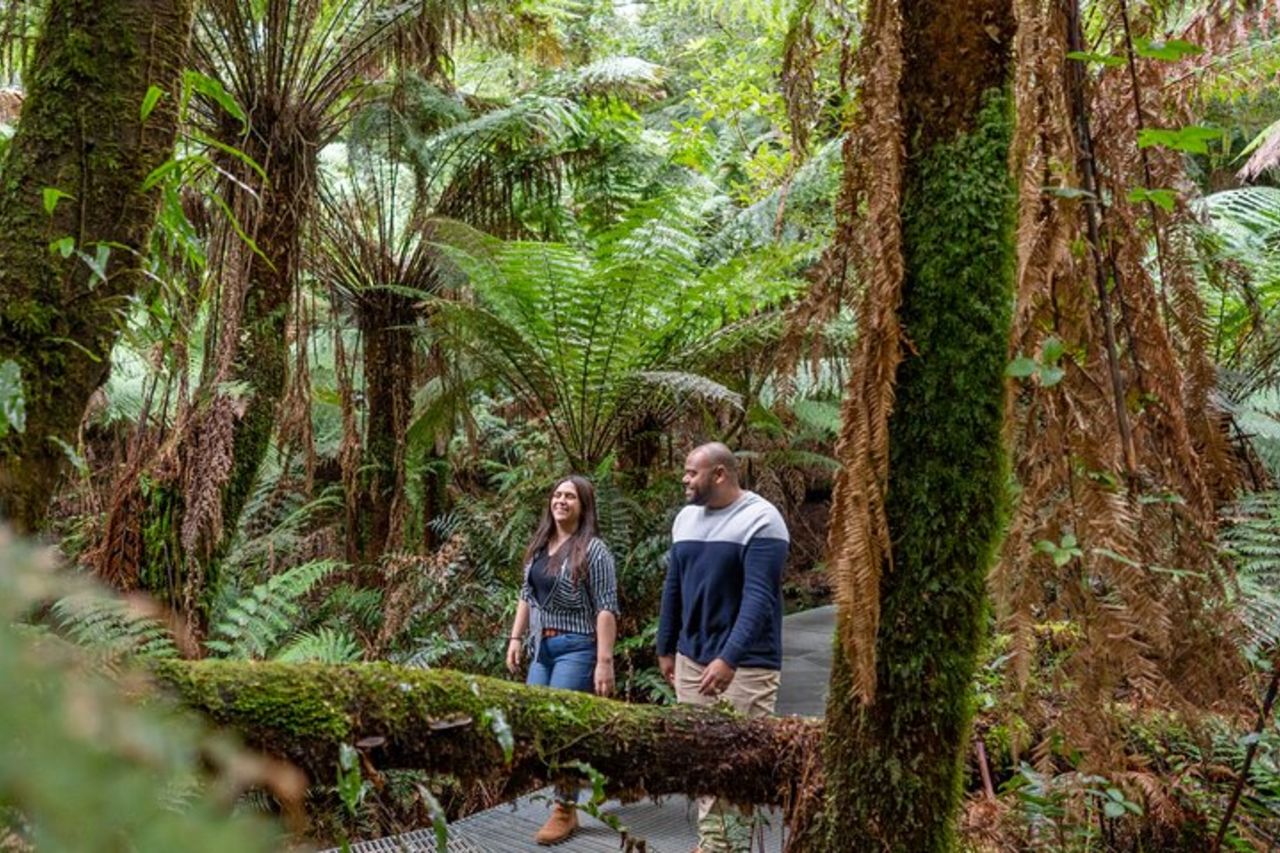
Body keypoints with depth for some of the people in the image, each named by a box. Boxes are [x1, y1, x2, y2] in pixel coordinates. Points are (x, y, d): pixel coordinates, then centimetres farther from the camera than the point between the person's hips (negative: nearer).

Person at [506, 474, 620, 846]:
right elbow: (527, 596, 19)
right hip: (542, 647, 8)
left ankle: (565, 811, 10)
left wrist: (604, 661, -20)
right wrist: (516, 638, 11)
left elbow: (606, 609, -15)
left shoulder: (593, 550, -11)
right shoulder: (540, 546, 11)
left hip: (577, 648, -7)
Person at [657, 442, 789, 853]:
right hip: (692, 657, 6)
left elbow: (759, 598, -21)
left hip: (745, 663, -6)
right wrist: (666, 647, 17)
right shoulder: (686, 518, 9)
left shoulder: (760, 520, -13)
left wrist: (729, 658, -29)